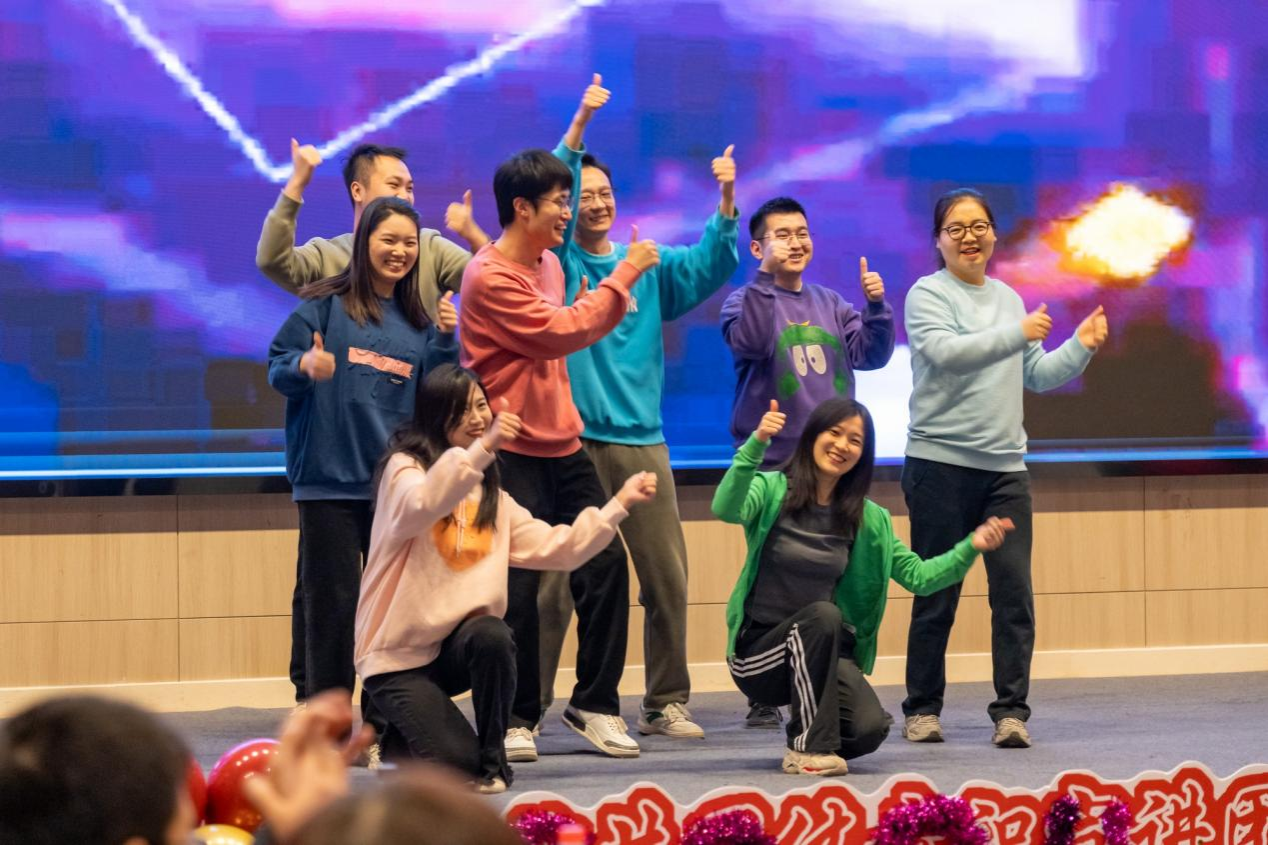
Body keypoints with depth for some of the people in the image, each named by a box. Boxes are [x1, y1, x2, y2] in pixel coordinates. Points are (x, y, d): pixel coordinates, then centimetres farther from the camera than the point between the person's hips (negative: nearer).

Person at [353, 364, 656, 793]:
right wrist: (482, 448, -42)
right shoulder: (405, 467, -7)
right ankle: (398, 740, 13)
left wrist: (620, 504, 1)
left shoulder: (491, 497, 13)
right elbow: (421, 507, -31)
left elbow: (557, 548, 9)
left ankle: (492, 760, -12)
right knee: (458, 764, -22)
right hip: (397, 655, -5)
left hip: (454, 646, 5)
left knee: (491, 635, -32)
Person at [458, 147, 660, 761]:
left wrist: (615, 295, 10)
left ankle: (595, 704, 13)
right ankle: (516, 718, 8)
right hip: (512, 452, -8)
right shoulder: (488, 278, -15)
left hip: (561, 444, 8)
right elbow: (558, 333, -19)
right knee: (517, 586, -4)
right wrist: (622, 277, -13)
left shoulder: (550, 263, 12)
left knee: (605, 563, 2)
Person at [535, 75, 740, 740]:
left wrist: (727, 200, -16)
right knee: (554, 584, -5)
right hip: (568, 442, -4)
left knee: (667, 578, 4)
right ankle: (526, 707, 0)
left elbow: (711, 265, 1)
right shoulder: (554, 262, 4)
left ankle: (665, 703, 14)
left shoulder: (648, 268, 14)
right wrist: (580, 124, -23)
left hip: (640, 442, 4)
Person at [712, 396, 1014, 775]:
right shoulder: (772, 491, -7)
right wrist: (756, 444, -40)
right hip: (759, 651, -3)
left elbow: (917, 576, 8)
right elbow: (725, 509, -28)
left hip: (822, 655, 3)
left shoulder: (867, 519, 5)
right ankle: (807, 747, -22)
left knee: (869, 729, -24)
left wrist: (970, 548, -7)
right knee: (822, 614, -34)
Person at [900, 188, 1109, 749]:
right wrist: (1018, 334, -22)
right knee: (937, 595, 2)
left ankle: (1011, 711, -1)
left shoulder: (1008, 299, 17)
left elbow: (1037, 376, 22)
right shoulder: (928, 296, -1)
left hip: (1005, 467, 5)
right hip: (941, 465, -5)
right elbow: (945, 351, -19)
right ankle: (922, 708, 13)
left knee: (1014, 591, -4)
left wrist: (1080, 347, 7)